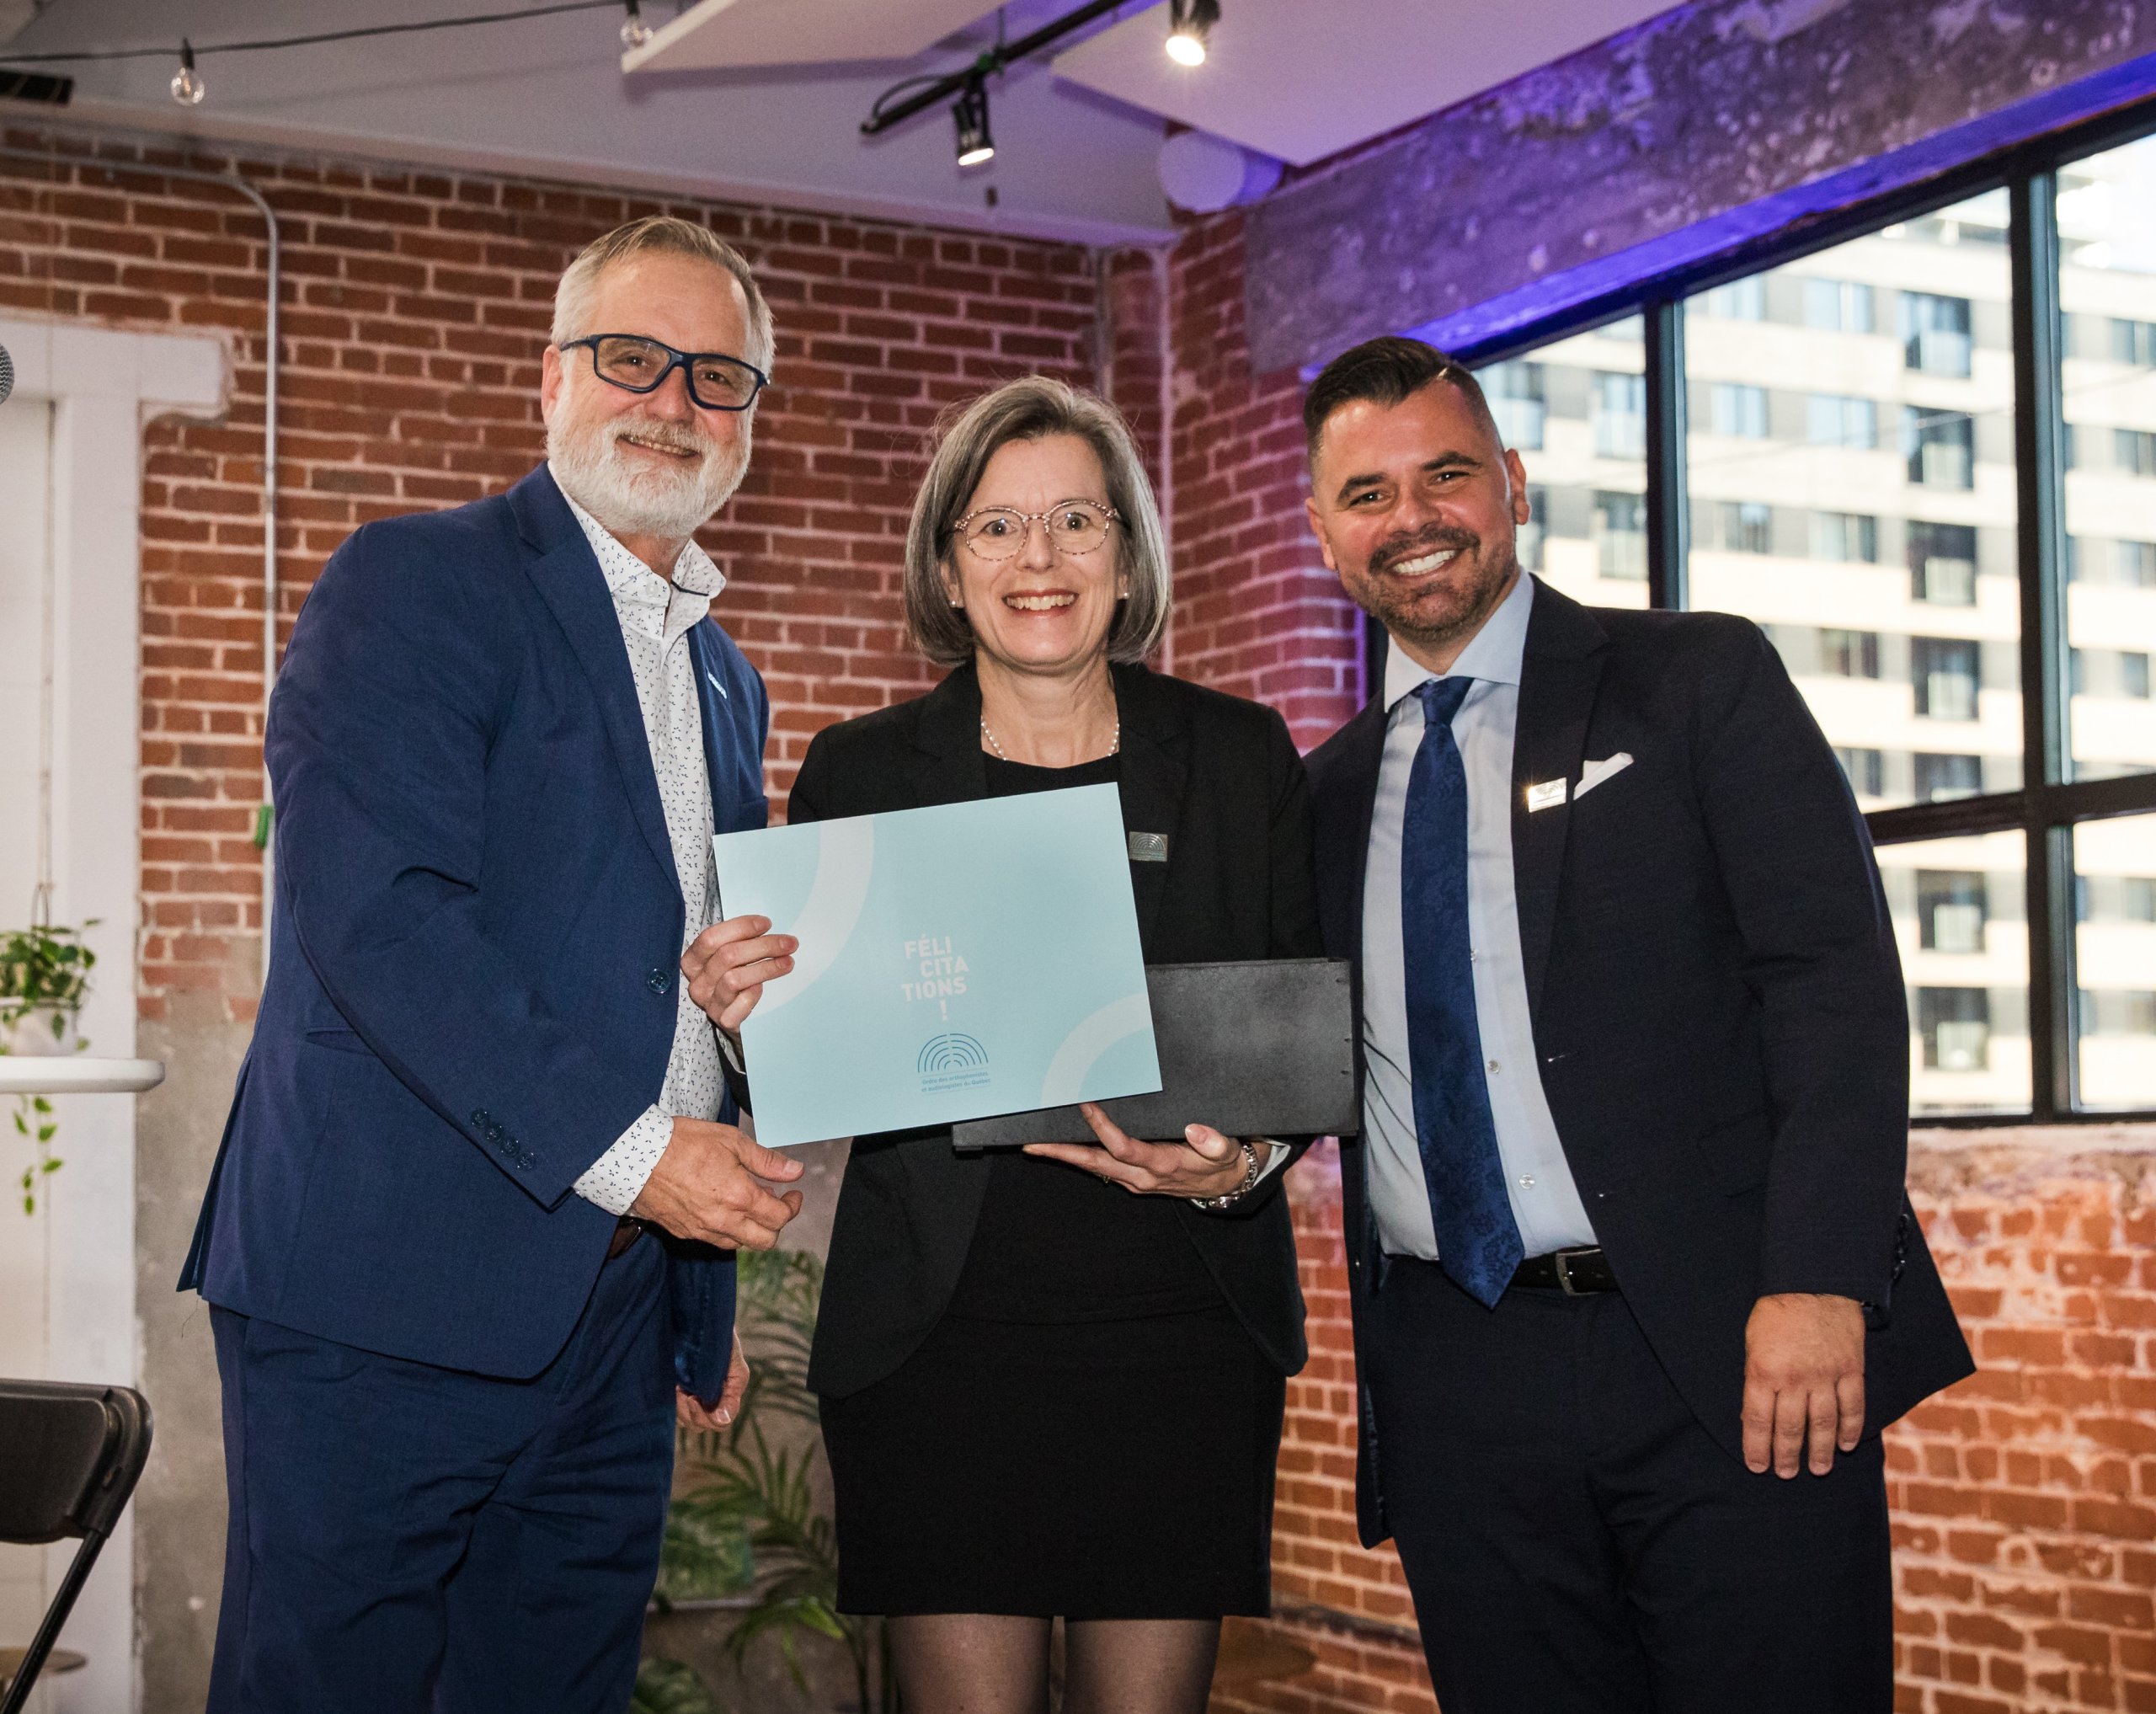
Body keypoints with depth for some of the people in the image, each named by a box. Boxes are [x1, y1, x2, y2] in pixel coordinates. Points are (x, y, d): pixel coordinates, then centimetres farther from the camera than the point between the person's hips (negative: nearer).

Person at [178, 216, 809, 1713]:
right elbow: (372, 914, -18)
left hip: (610, 1326, 7)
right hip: (386, 1306, -7)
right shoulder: (414, 586, -5)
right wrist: (626, 1151, -20)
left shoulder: (725, 679, 19)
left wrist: (707, 1294, 20)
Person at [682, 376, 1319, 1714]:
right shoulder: (862, 773, 5)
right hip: (942, 1336, 0)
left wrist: (1246, 1162, -14)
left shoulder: (1239, 759, 6)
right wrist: (750, 1010, -16)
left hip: (1182, 1337, 1)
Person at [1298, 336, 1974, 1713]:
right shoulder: (1328, 790, 16)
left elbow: (1835, 975, -6)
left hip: (1729, 1351, -3)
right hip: (1459, 1384, 4)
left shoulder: (1700, 681, 3)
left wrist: (1819, 1284, -16)